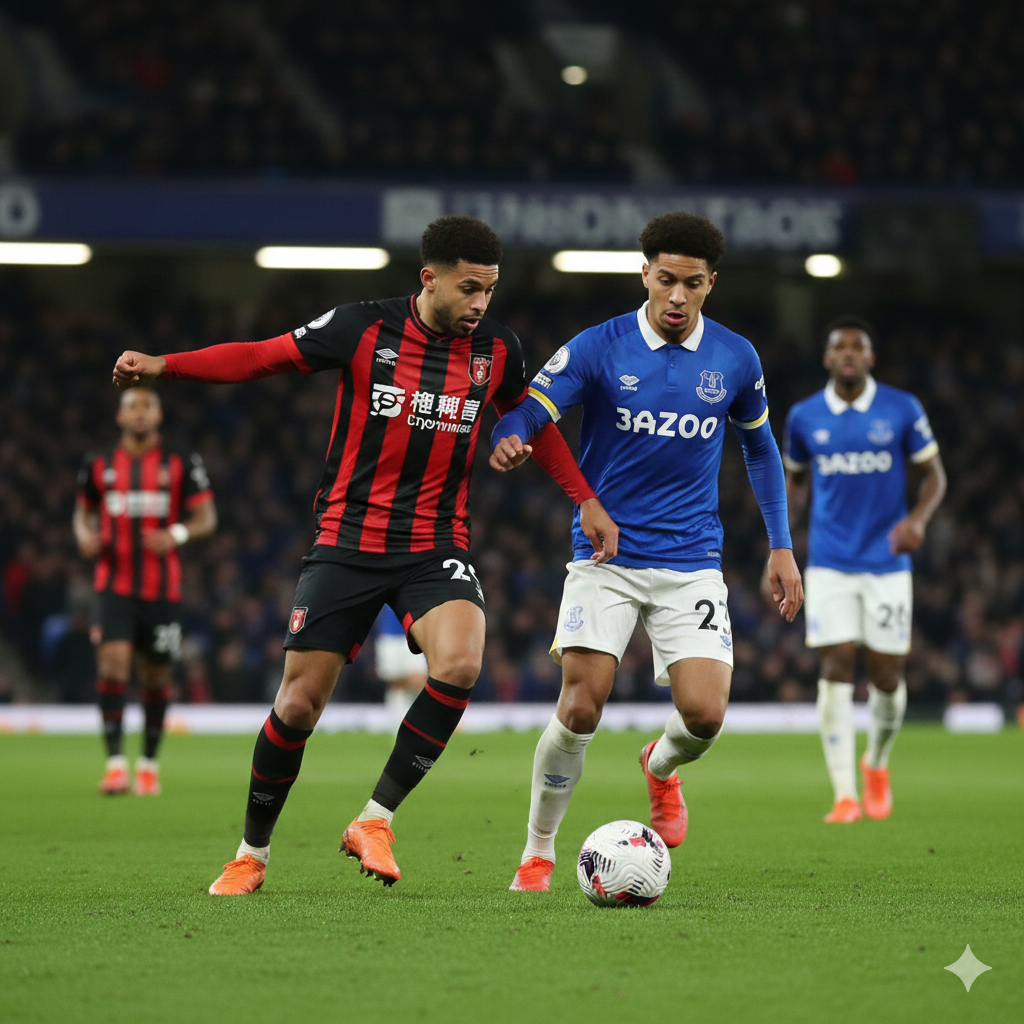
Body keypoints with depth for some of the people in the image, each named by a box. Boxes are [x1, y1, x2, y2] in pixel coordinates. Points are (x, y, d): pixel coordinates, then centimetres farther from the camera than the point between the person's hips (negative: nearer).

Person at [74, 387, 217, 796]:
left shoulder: (181, 464, 2)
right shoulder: (99, 464, 7)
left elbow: (206, 518, 1)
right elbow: (83, 511, 20)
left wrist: (177, 534, -19)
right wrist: (85, 536, -3)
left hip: (162, 588, 0)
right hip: (114, 584, 0)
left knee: (156, 675, 7)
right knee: (113, 662, -18)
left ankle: (149, 764, 23)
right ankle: (115, 763, -20)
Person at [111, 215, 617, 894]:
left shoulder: (496, 350, 1)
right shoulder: (363, 329, -7)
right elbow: (261, 358, -1)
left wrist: (585, 499, 14)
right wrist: (161, 365, -11)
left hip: (437, 547, 2)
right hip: (347, 543, -1)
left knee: (460, 664, -27)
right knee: (299, 704, -2)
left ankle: (375, 821, -11)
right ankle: (252, 855, 20)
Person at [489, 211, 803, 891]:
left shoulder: (735, 358, 3)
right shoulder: (598, 349, -6)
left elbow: (760, 447, 17)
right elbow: (529, 410, -14)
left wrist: (781, 545, 13)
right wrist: (508, 441, -38)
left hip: (692, 563, 2)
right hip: (605, 557, -2)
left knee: (705, 714, -12)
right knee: (581, 709, -14)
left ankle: (662, 768, 27)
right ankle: (538, 854, 7)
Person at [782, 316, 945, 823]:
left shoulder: (902, 409, -1)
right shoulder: (804, 417, 4)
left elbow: (934, 475, 4)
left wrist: (918, 518, -15)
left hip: (887, 561, 0)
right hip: (829, 564, 0)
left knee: (887, 674, 2)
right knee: (836, 667, -10)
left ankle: (877, 764, 32)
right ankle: (844, 794, -11)